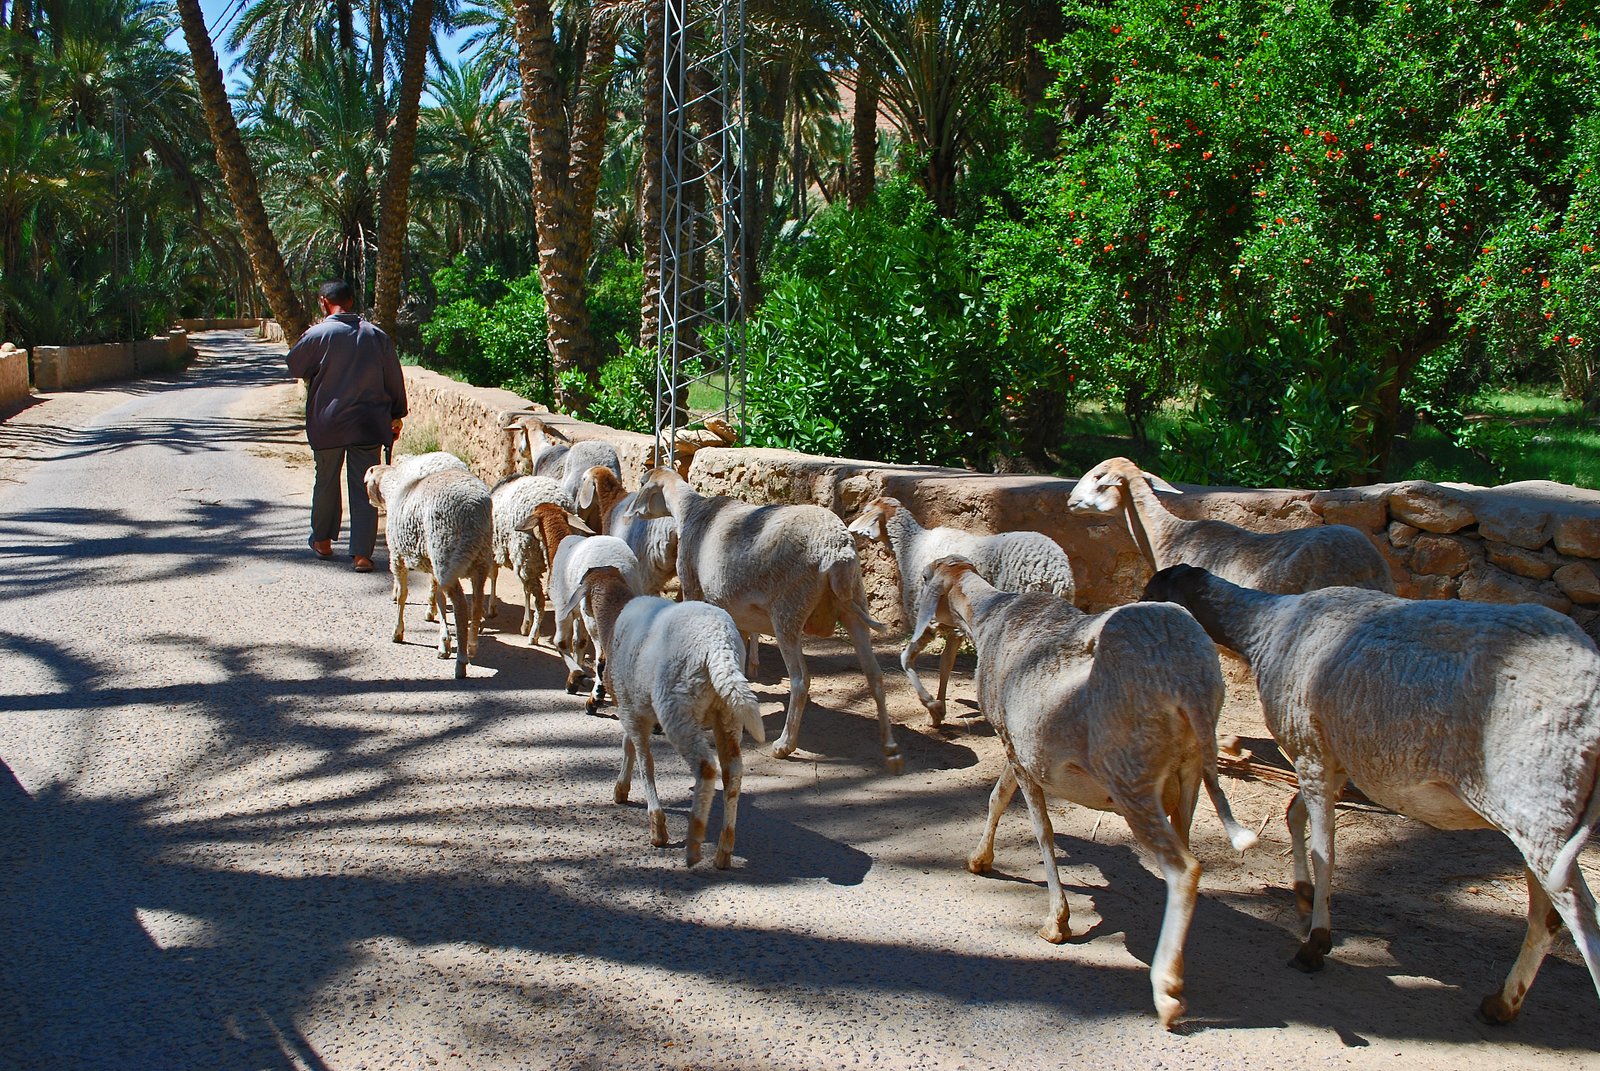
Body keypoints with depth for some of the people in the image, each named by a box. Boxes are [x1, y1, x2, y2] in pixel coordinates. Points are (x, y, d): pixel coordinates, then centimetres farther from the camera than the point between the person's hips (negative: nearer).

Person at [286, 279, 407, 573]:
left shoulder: (318, 335, -10)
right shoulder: (376, 335, 0)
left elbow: (294, 367, 4)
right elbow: (395, 379, 6)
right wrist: (396, 415, 16)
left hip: (328, 424, -1)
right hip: (369, 424, 1)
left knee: (326, 482, 17)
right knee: (364, 488, 2)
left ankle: (322, 541, 31)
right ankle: (362, 554, -1)